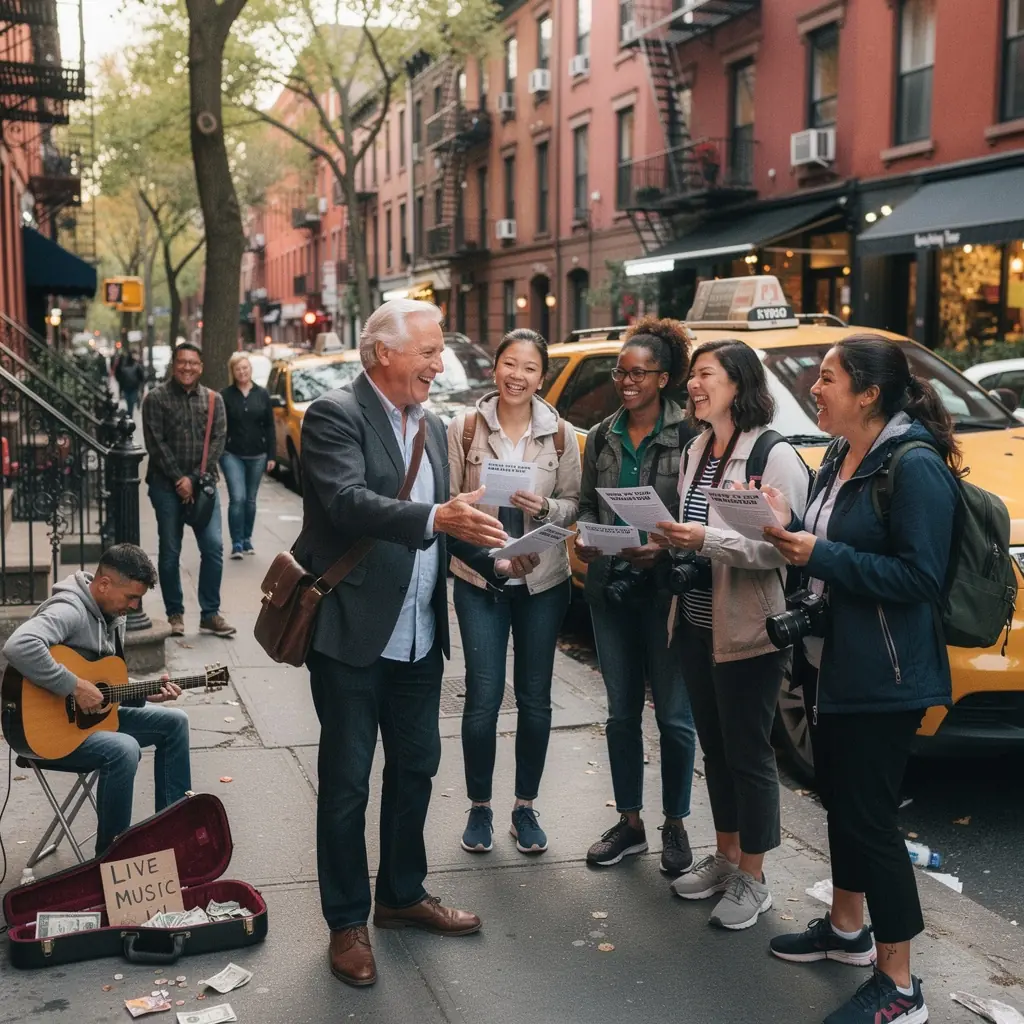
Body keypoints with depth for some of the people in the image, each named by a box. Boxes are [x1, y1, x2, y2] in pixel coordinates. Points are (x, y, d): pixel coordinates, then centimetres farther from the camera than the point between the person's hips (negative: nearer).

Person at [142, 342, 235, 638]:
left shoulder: (213, 399, 8)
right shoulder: (156, 398, 1)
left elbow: (218, 440, 1)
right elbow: (156, 443, -5)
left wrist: (194, 478, -9)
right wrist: (179, 478, -11)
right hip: (166, 484, -2)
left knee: (213, 546, -6)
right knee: (170, 552, 4)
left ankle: (210, 613, 4)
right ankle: (174, 614, 15)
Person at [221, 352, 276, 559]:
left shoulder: (262, 394, 5)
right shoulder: (225, 395, -2)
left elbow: (269, 426, 7)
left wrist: (271, 455, 3)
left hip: (257, 456, 3)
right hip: (232, 455, -3)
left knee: (250, 500, 10)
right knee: (237, 498, -12)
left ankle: (247, 539, 23)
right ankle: (237, 543, -6)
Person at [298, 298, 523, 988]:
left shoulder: (433, 427, 12)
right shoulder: (335, 415, -12)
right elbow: (348, 501, -27)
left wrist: (494, 560, -2)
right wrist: (434, 518, -41)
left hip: (419, 637, 8)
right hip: (353, 634, -7)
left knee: (415, 769, 18)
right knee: (347, 782, 4)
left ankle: (403, 895, 35)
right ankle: (348, 922, 19)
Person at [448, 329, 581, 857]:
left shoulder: (560, 434, 1)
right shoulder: (465, 428, -2)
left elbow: (574, 505, 4)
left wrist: (544, 507, -15)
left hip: (542, 580, 2)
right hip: (479, 579, -1)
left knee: (535, 699, 8)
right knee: (482, 698, -2)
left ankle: (525, 807, 25)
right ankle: (479, 807, 18)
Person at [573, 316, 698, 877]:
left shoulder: (687, 436, -7)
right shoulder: (601, 437, 8)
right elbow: (587, 506, 13)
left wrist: (663, 549, -23)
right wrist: (584, 537, -8)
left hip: (665, 589, -5)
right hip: (610, 588, 5)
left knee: (674, 714, 4)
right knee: (622, 710, 13)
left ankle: (675, 826, 20)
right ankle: (629, 822, 26)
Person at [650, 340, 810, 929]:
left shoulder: (775, 456, -14)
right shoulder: (697, 451, 11)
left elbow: (780, 548, -21)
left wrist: (706, 540, -27)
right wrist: (671, 541, -1)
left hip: (746, 632, -8)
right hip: (697, 624, 8)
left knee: (749, 753, 3)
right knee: (715, 747, 17)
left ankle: (753, 881, 16)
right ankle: (725, 857, 33)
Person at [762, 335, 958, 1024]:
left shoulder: (914, 466, -19)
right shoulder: (840, 459, 10)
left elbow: (920, 576, -24)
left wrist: (822, 556, -24)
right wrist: (790, 527, -2)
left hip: (884, 678, -9)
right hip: (832, 663, 9)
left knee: (870, 817, -4)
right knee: (841, 801, 20)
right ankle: (847, 929, 39)